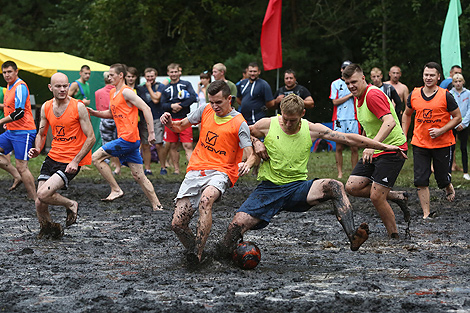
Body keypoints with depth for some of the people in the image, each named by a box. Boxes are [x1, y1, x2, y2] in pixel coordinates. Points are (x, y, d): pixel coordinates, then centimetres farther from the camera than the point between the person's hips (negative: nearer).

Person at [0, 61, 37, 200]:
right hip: (11, 131, 10)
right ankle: (17, 177, 10)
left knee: (21, 167, -11)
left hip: (23, 132, -10)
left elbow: (19, 113, -22)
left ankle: (34, 198, -6)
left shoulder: (20, 87, -15)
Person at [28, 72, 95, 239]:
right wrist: (37, 149, -3)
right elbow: (41, 134, 19)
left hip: (71, 162, -5)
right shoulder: (46, 107, 5)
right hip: (52, 158, 5)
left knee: (43, 194, -22)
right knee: (39, 203, -3)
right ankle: (48, 228, 25)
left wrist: (75, 161, -16)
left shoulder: (78, 107, -10)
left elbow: (91, 138, -9)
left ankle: (71, 205, 6)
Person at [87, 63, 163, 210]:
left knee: (96, 157, -8)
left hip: (128, 138, -9)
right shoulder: (112, 93, 18)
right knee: (138, 176, 8)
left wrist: (151, 132, -20)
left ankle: (116, 190, -6)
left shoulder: (126, 92, -10)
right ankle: (156, 205, 9)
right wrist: (94, 113, 15)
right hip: (128, 139, 9)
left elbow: (146, 108, -16)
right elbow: (111, 113, 32)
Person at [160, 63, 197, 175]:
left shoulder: (186, 84, 8)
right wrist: (172, 106, -14)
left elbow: (193, 97, -5)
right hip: (171, 120, 3)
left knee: (188, 146, -11)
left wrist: (180, 105, -11)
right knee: (172, 146, 5)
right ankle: (176, 169, 15)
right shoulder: (166, 89, 14)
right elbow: (163, 105, 7)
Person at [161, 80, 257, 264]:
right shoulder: (206, 110, 9)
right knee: (177, 224, -9)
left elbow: (251, 154, -12)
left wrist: (247, 164, -36)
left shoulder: (239, 123, -6)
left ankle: (197, 253, -38)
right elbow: (181, 127, 20)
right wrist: (169, 123, -4)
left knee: (206, 199, -39)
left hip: (220, 173, -5)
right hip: (196, 171, 5)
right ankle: (193, 250, 17)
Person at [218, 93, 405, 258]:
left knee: (334, 187, -28)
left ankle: (353, 237, -38)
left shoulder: (312, 130, -1)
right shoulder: (267, 125, -4)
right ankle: (223, 253, 6)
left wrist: (384, 146, -1)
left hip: (298, 188, 1)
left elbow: (348, 138, 0)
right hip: (269, 189, -1)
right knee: (237, 224, -24)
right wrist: (255, 143, -7)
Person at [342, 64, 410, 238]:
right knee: (352, 187, -2)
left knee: (376, 197, -13)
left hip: (392, 150, -9)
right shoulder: (358, 98, 11)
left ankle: (394, 236, 3)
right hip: (374, 152, 9)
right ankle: (395, 197, 12)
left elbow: (390, 122, -33)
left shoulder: (373, 95, -19)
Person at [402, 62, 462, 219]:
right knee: (421, 180, -6)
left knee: (442, 179, 5)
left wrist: (441, 131, -15)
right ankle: (426, 214, 2)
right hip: (419, 144, 2)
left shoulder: (445, 96, -8)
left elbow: (457, 117, -3)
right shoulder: (414, 95, 2)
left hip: (443, 144, -2)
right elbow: (407, 114, 18)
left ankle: (449, 187, 43)